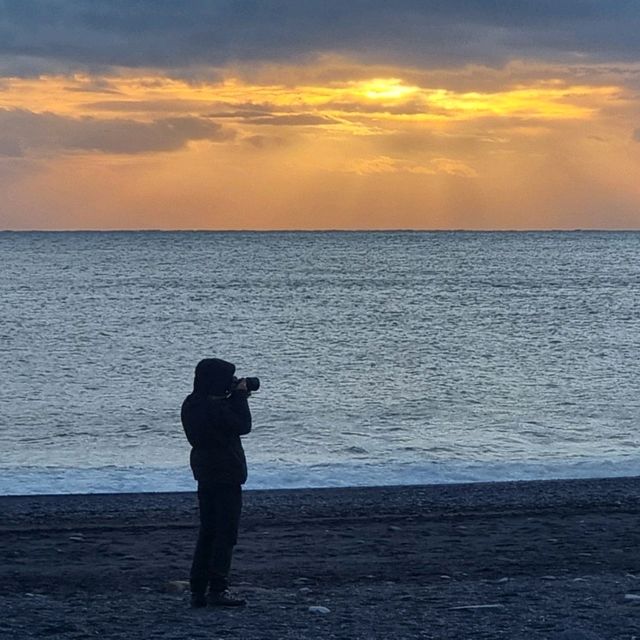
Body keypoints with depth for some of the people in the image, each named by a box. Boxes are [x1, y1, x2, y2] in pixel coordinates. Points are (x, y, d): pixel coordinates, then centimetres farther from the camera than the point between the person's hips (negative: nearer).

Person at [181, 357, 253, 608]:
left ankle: (198, 590, 13)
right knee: (226, 533, -3)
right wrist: (240, 396, -8)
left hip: (205, 474, 9)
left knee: (207, 532, 13)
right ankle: (218, 589, -4)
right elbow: (243, 425, -15)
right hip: (225, 475, -9)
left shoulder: (191, 405, 7)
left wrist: (236, 398, 10)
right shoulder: (215, 407, -21)